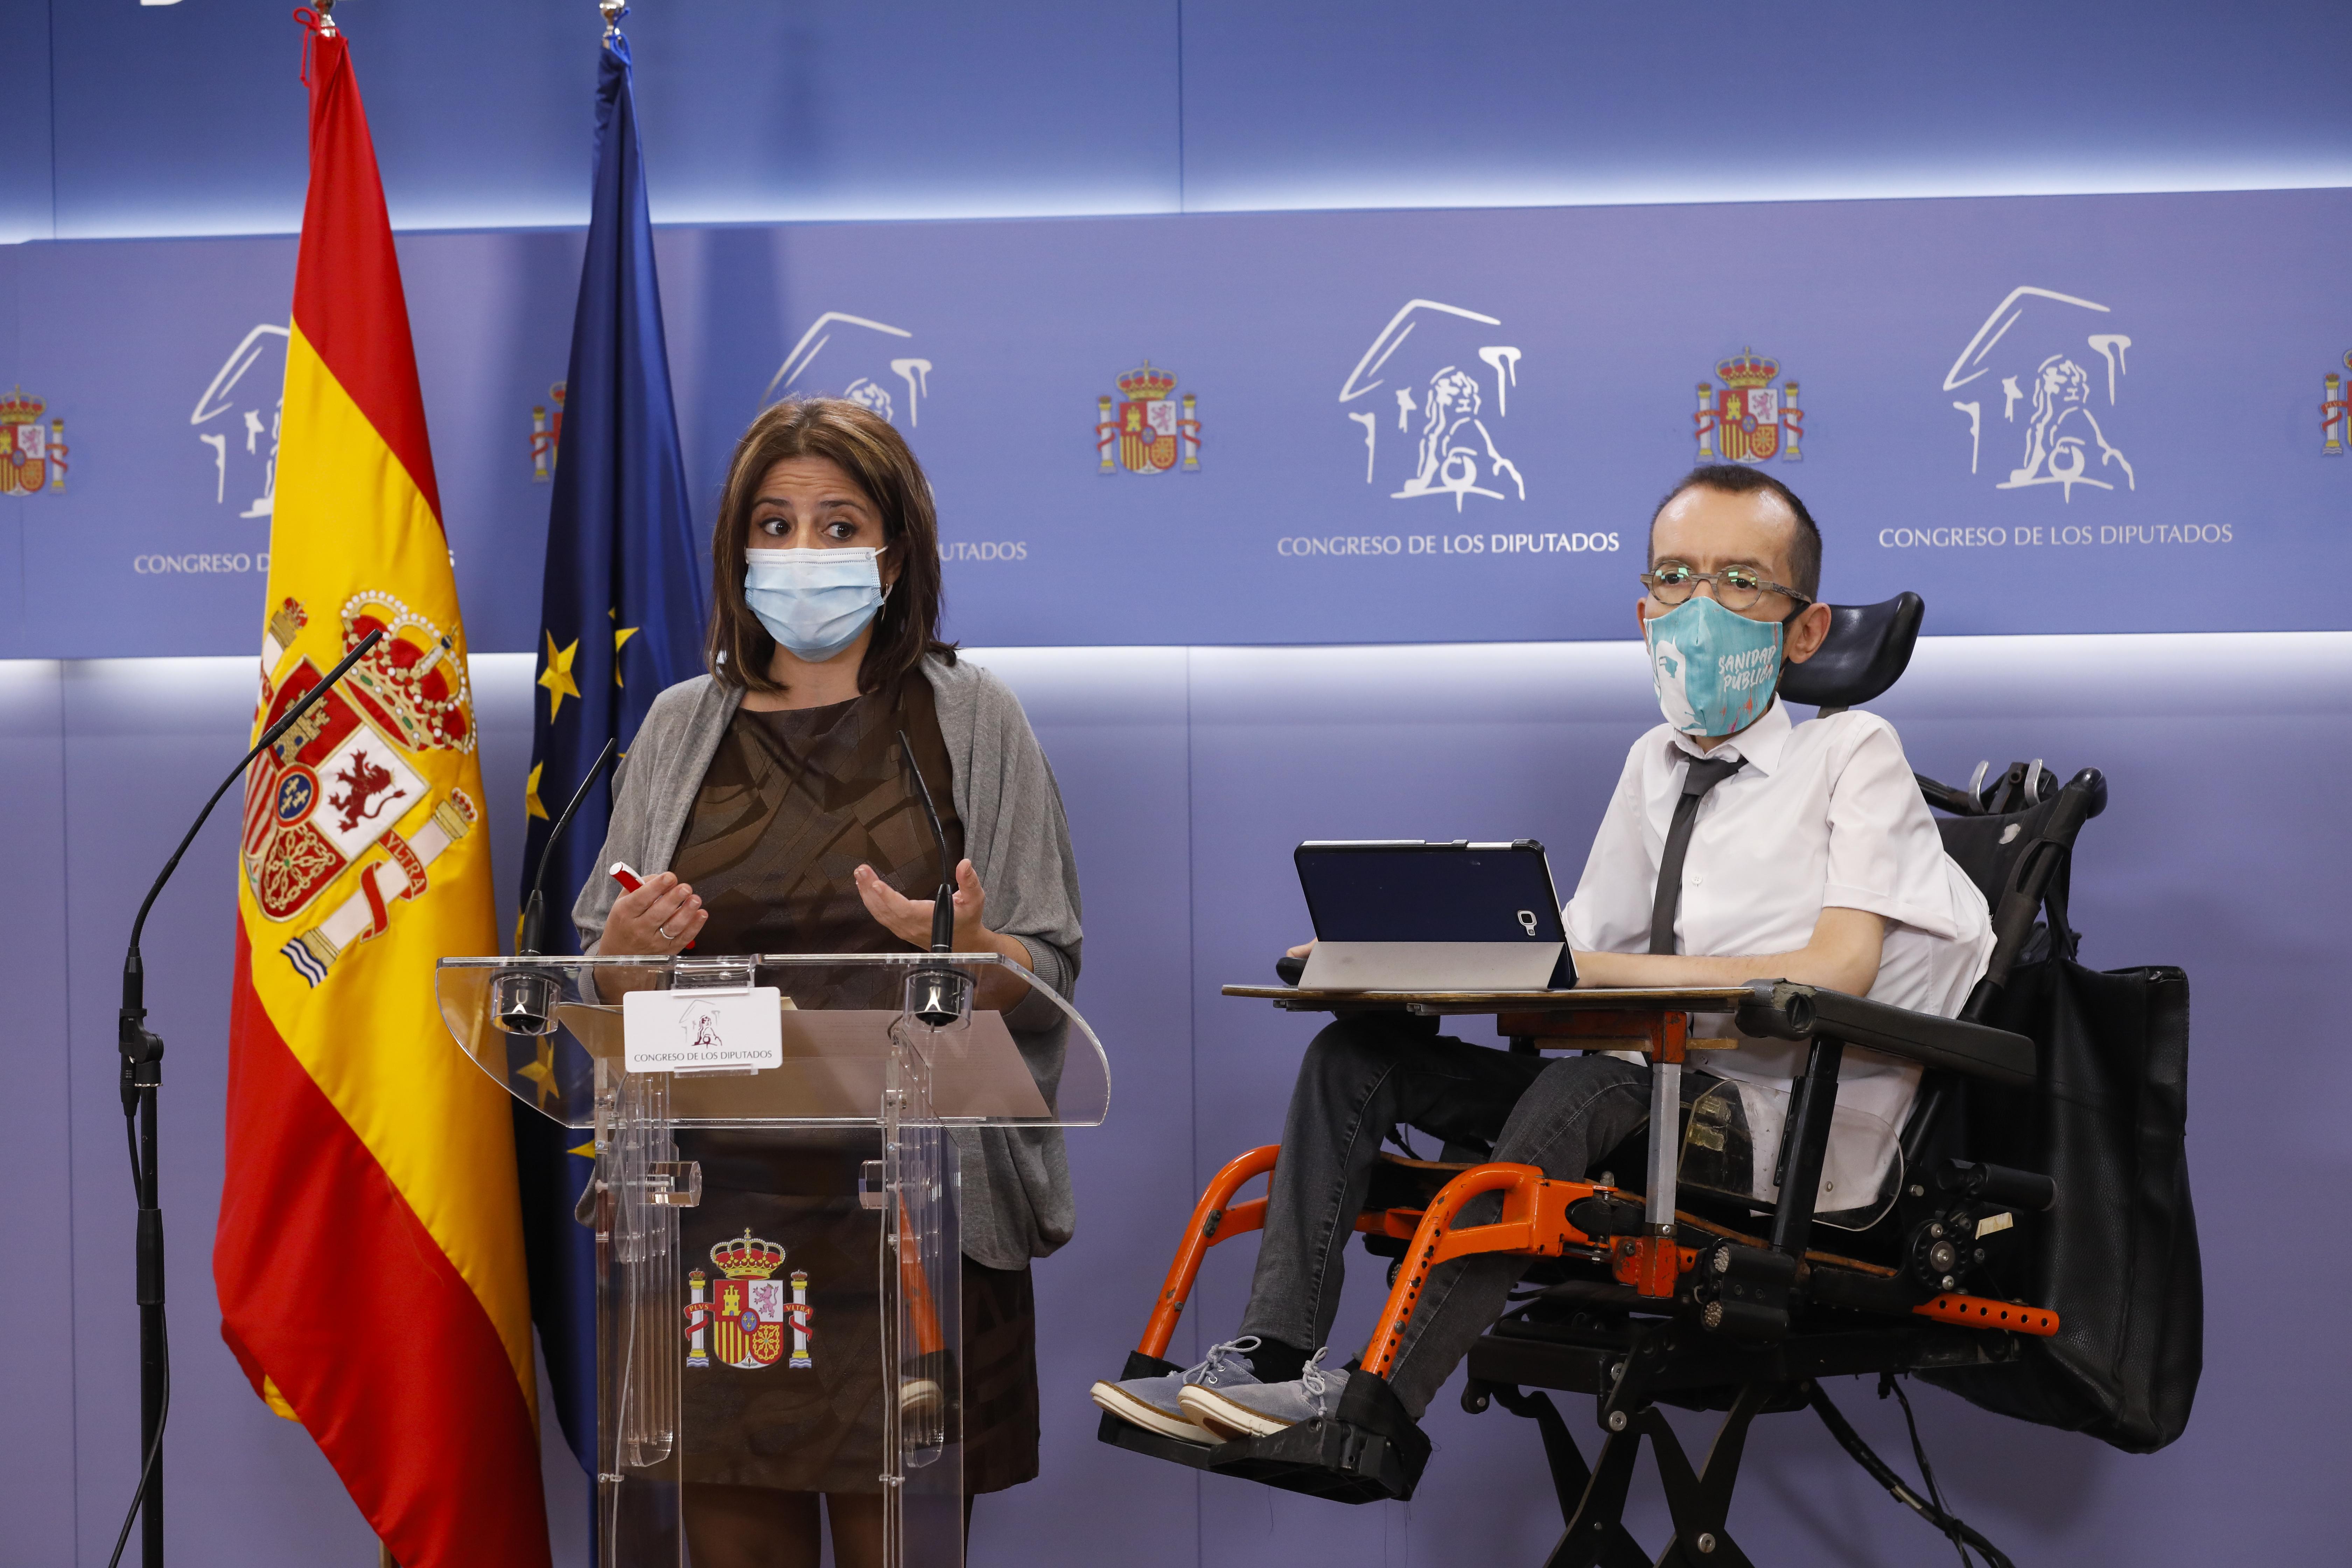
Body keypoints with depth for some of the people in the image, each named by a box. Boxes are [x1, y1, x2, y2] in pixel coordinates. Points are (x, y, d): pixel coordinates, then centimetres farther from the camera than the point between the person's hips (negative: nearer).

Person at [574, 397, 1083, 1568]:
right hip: (717, 1204, 2)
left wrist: (965, 949, -19)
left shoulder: (969, 721, 5)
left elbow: (1049, 980, 2)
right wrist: (628, 952, -9)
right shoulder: (681, 728, 12)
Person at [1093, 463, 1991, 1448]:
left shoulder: (1852, 753, -3)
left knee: (1590, 1086, -36)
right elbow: (1578, 954, 15)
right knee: (1362, 1049, -5)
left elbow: (1835, 973, -16)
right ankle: (1271, 1359, -15)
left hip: (1785, 1127, -7)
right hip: (1651, 1091, 7)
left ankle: (1379, 1408, -32)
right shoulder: (1656, 765, 17)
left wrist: (1588, 970, -19)